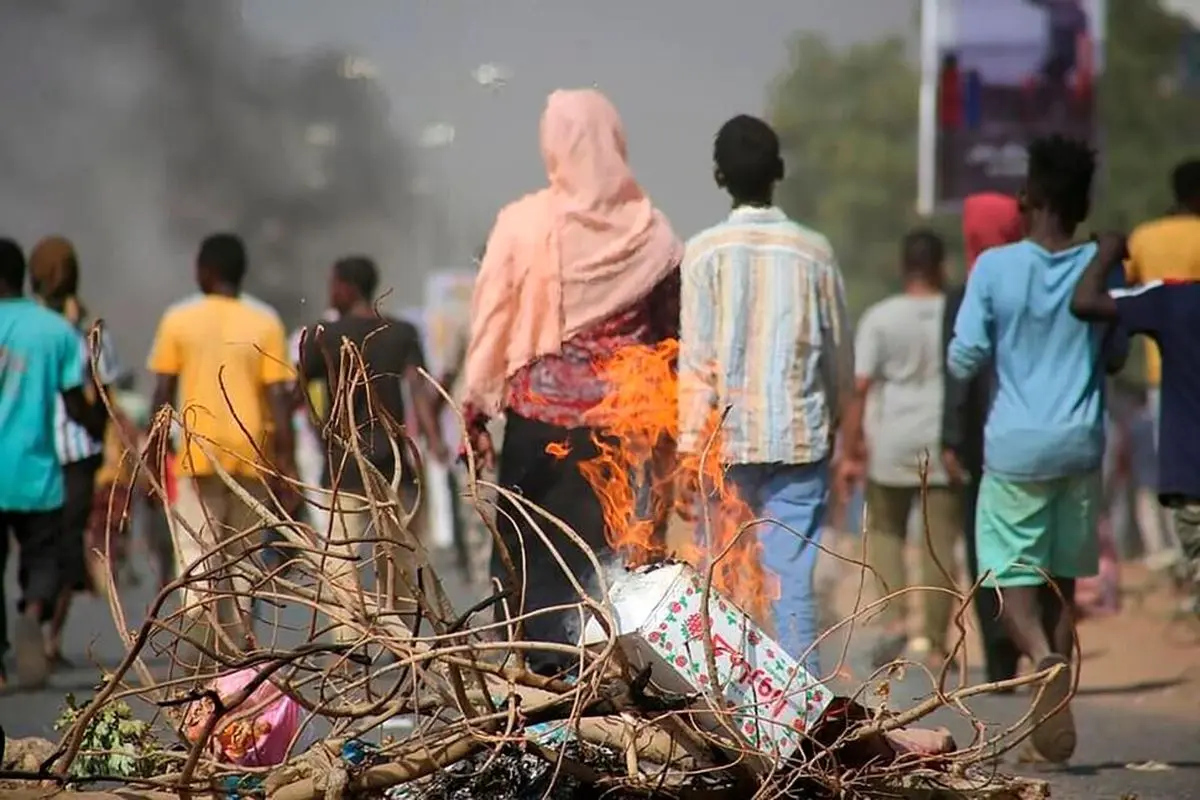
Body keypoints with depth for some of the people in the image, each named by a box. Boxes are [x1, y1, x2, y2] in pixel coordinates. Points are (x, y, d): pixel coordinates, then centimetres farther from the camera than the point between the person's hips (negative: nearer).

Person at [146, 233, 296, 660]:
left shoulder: (179, 319, -1)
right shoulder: (265, 322, 2)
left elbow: (163, 391, 0)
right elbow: (278, 395, -3)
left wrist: (154, 448, 9)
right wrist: (286, 457, 0)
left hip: (197, 454, -2)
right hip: (250, 455, 2)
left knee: (196, 555, -2)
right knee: (240, 557, 13)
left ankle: (203, 656, -19)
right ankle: (236, 653, 11)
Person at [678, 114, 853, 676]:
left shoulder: (705, 251, -4)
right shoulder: (813, 251, 1)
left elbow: (696, 360, -7)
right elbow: (840, 353, 9)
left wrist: (689, 447, -4)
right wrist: (833, 419, 25)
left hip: (728, 441, -1)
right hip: (800, 439, 1)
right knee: (794, 582, 0)